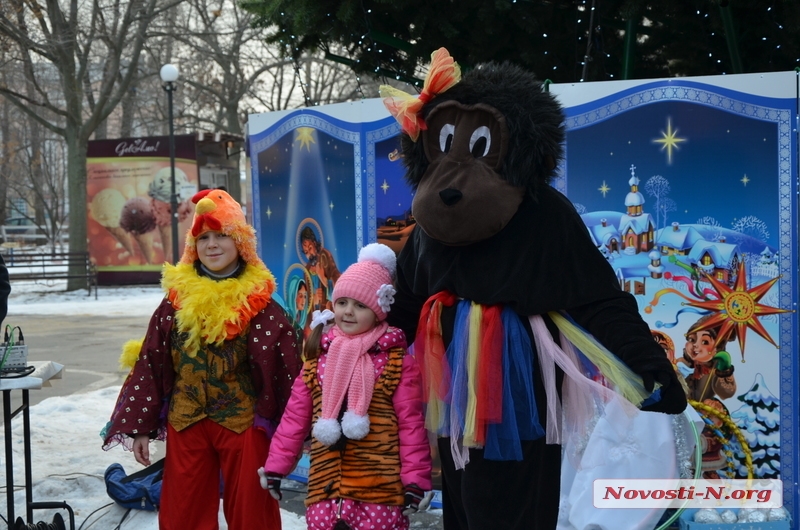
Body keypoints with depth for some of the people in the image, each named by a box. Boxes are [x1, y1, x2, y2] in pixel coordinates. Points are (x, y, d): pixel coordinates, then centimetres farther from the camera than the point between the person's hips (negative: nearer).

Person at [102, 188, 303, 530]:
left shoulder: (259, 303, -5)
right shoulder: (177, 299, 2)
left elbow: (289, 371, -6)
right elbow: (150, 364, 4)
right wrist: (140, 427, 3)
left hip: (244, 425, -2)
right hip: (185, 425, 3)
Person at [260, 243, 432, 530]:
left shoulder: (397, 360, 0)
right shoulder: (318, 357, 11)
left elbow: (411, 423, -3)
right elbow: (295, 418, 13)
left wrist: (415, 480, -8)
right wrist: (275, 466, 10)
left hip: (381, 488, -3)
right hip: (325, 486, 4)